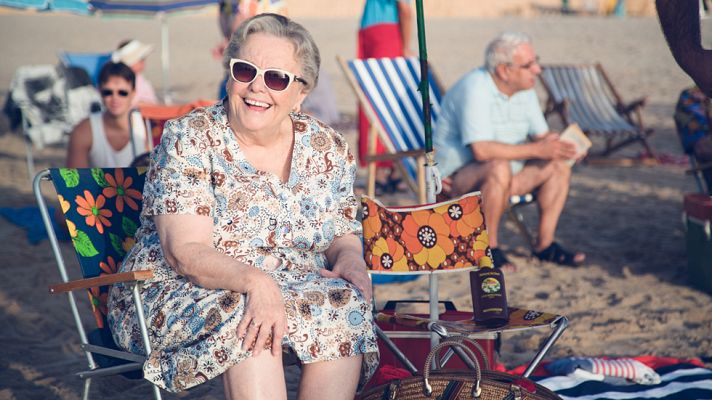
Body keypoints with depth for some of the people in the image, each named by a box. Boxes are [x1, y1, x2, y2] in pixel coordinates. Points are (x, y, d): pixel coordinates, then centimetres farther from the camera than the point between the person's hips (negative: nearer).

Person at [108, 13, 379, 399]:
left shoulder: (328, 150, 4)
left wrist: (350, 258, -13)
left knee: (346, 304, -26)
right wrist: (254, 280, -37)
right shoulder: (188, 139, -9)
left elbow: (343, 234, 13)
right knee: (248, 318, -35)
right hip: (178, 295, -4)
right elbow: (185, 252, -18)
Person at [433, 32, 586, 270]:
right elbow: (481, 150, -34)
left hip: (502, 175, 9)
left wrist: (555, 145, -16)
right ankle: (488, 248, -22)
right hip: (458, 176, -8)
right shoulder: (475, 88, -25)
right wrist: (536, 149, -32)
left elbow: (541, 135, 9)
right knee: (499, 168, -37)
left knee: (559, 166, -4)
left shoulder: (525, 89, 3)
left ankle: (545, 244, 1)